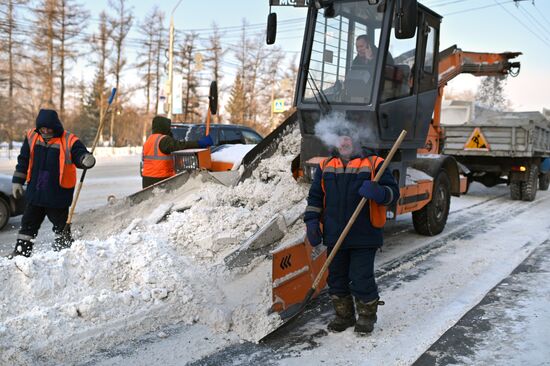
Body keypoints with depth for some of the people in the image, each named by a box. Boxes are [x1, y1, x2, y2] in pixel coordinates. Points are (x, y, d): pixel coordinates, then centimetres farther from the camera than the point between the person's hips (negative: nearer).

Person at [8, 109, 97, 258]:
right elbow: (23, 160, 10)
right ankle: (21, 251, 24)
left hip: (58, 194, -4)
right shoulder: (31, 137, 2)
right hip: (35, 191, 4)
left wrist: (87, 159, -41)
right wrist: (17, 181, 11)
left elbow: (80, 155, -16)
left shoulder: (69, 141, -12)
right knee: (28, 223, 13)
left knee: (60, 224, 8)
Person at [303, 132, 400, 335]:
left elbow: (393, 192, -4)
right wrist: (311, 221, 3)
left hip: (364, 236, -4)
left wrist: (377, 191, -25)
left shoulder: (374, 164, 0)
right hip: (334, 235, 4)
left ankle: (367, 316, 22)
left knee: (362, 278, 1)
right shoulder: (326, 166, 11)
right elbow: (315, 196, 14)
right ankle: (344, 315, 29)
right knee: (337, 277, 12)